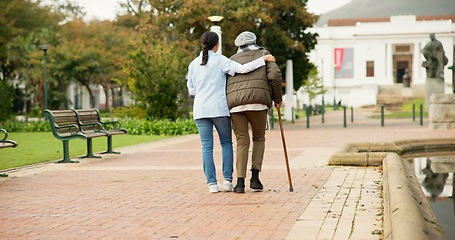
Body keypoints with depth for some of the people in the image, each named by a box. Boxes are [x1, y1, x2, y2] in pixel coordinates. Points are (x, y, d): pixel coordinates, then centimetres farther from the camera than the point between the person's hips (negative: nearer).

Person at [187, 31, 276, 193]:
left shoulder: (193, 64, 10)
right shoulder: (220, 60, -2)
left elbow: (191, 90, 12)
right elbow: (242, 69, -15)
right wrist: (263, 59, -11)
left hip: (200, 109, 3)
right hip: (219, 108, -3)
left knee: (206, 147, 4)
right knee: (226, 143, 11)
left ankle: (212, 183, -1)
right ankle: (227, 180, 3)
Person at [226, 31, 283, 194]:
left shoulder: (232, 60, 25)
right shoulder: (264, 54, 18)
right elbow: (275, 76, 2)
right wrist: (278, 99, 12)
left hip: (235, 104, 2)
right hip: (257, 101, -2)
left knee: (242, 142, 7)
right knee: (259, 138, 17)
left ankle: (240, 182, -3)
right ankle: (255, 177, 4)